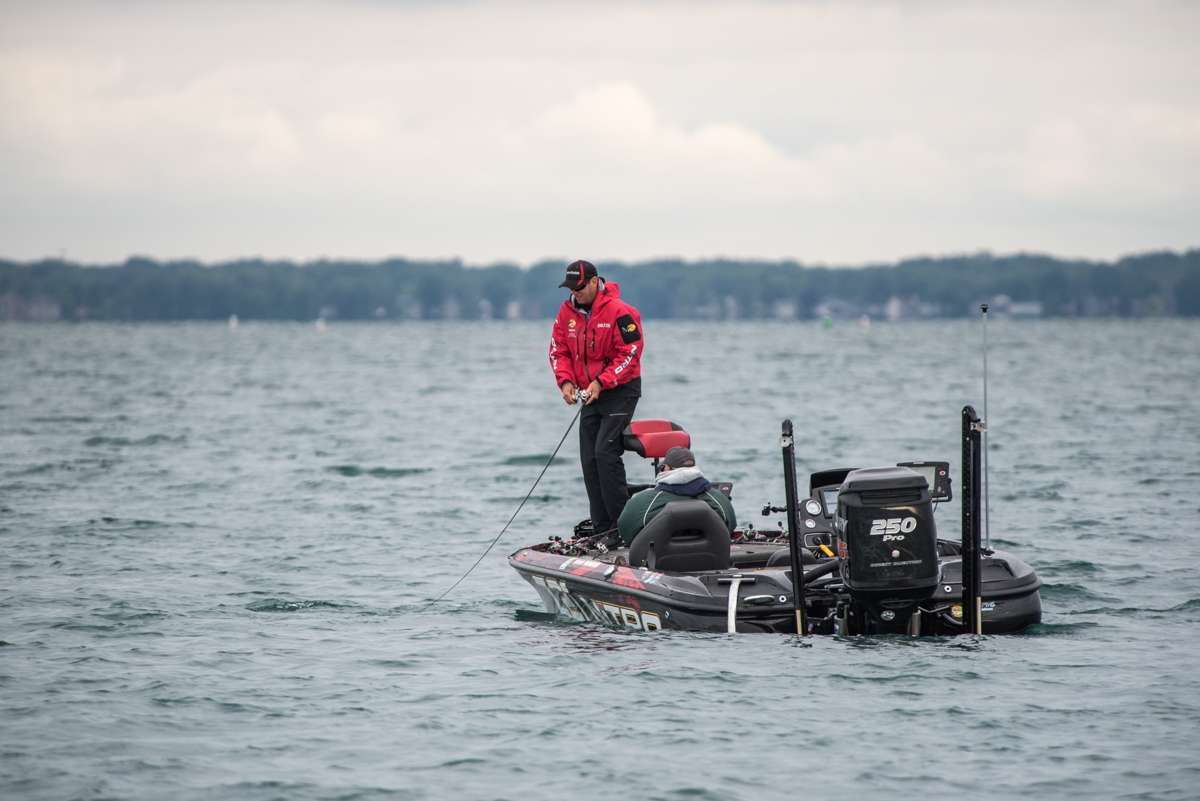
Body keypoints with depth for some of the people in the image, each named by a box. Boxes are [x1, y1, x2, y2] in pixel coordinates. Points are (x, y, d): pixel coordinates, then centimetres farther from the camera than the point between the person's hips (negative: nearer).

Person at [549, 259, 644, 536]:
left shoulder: (618, 311, -17)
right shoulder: (567, 311, 3)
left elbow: (631, 354, -17)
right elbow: (558, 350, 9)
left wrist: (601, 383, -22)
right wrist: (566, 381, -8)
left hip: (621, 391, -7)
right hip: (590, 395, 7)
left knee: (605, 452, -19)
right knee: (589, 460, 4)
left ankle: (622, 522, -13)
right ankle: (601, 529, 8)